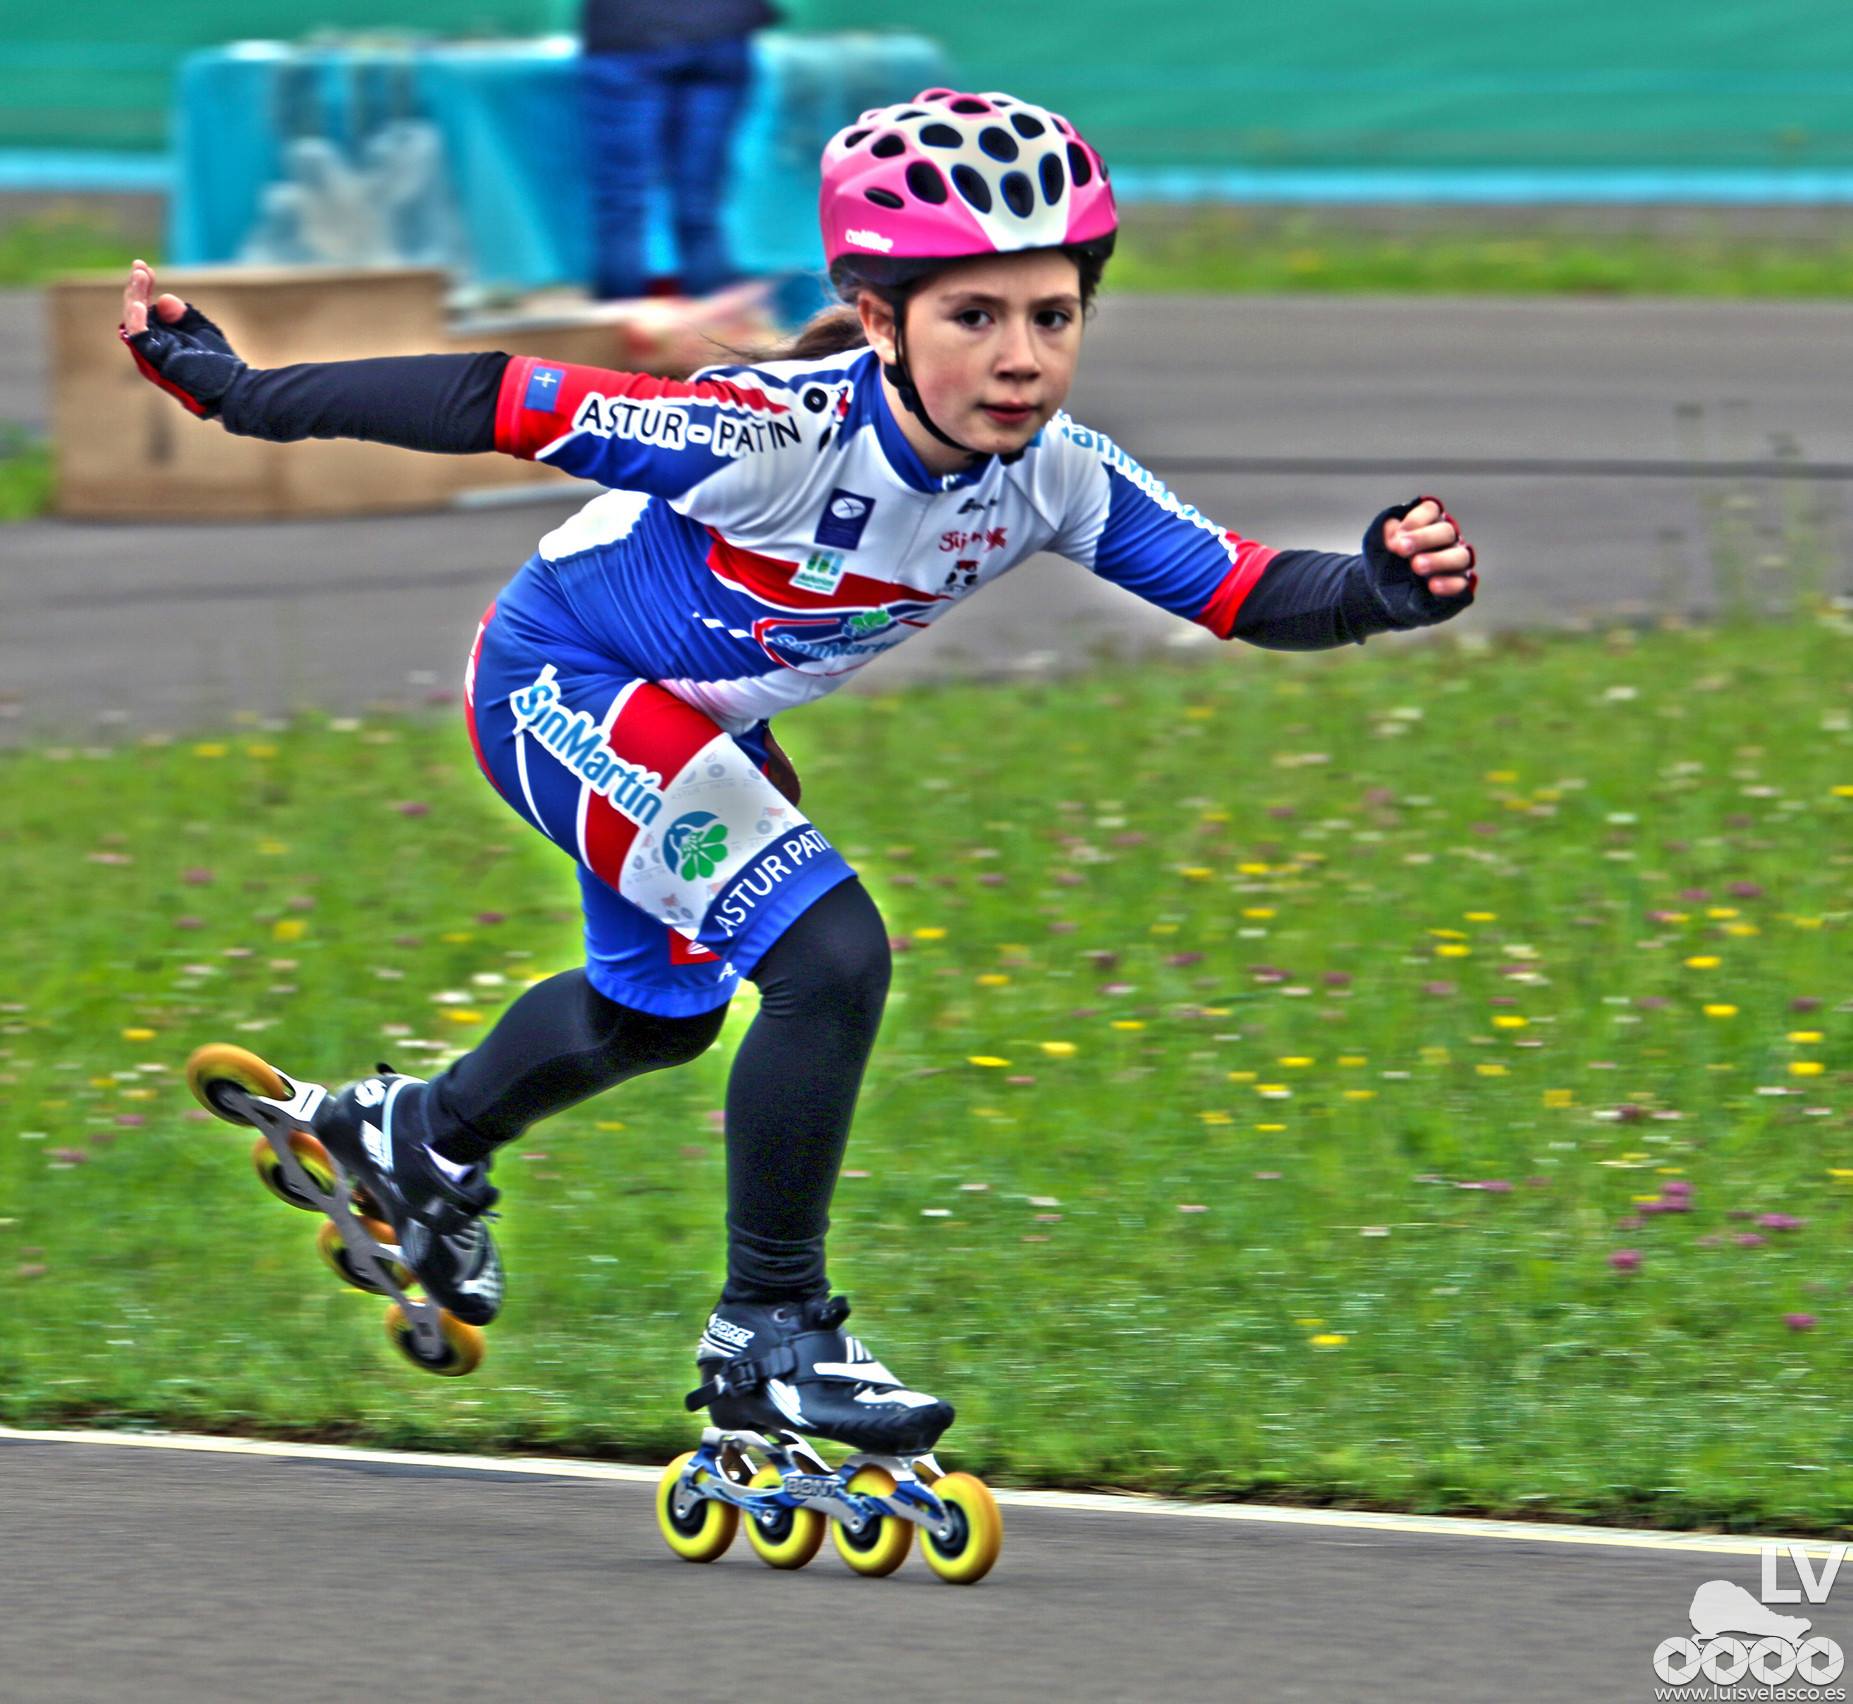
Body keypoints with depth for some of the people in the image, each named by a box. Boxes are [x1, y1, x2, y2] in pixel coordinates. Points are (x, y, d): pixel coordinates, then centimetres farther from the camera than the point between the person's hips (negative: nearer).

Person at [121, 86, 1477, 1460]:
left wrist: (1384, 589, -39)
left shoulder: (1059, 476, -21)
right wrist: (239, 390, -34)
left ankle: (419, 1138, 59)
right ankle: (769, 1336, -9)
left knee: (657, 1010, 29)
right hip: (562, 688, -8)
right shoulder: (784, 434, -38)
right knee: (832, 955, -24)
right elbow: (500, 406, -35)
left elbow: (1243, 592, -19)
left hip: (706, 718, 8)